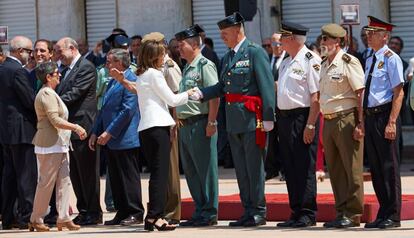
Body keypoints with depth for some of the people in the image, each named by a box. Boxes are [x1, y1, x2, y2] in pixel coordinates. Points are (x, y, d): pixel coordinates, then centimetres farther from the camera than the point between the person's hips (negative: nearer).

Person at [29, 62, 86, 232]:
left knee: (64, 181, 4)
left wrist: (74, 129, 18)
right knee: (46, 182, -4)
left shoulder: (50, 94, 18)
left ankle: (63, 218, 2)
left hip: (60, 144, 10)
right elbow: (55, 121, -21)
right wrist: (76, 127, -18)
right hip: (50, 145, -10)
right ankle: (36, 220, 4)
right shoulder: (47, 94, -14)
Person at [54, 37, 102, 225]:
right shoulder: (67, 70, 18)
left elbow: (75, 93, -19)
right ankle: (83, 211, 18)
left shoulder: (86, 67, -10)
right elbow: (61, 94, 16)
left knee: (87, 173, -4)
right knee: (75, 173, 12)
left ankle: (93, 213, 1)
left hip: (82, 127, -9)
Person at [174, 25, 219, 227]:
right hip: (185, 125, 10)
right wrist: (179, 120, 18)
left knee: (205, 169, -5)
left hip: (200, 124, -10)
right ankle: (200, 211, 19)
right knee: (190, 171, 12)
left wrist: (211, 122, -20)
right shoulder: (187, 68, 19)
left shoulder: (204, 65, -9)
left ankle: (209, 212, -1)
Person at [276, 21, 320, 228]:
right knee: (290, 168, 11)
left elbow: (316, 96, -16)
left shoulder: (310, 61, -11)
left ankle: (307, 214, 0)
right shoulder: (285, 62, 17)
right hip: (285, 118, 9)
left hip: (302, 117, -9)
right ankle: (296, 213, 17)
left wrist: (310, 125, -20)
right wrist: (280, 119, 14)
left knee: (304, 169, -5)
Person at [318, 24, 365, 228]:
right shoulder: (324, 65, 15)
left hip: (346, 121, -8)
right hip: (328, 121, 8)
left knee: (352, 169, -3)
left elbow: (361, 94, -13)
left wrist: (360, 124, -18)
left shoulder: (348, 62, -9)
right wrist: (320, 124, 13)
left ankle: (353, 214, 2)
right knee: (335, 170, 11)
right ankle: (341, 212, 18)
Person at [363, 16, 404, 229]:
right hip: (370, 116, 8)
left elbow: (398, 93, -14)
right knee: (375, 168, 11)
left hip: (384, 115, -8)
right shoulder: (370, 61, 16)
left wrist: (391, 123, -20)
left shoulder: (391, 59, -9)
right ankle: (383, 214, 19)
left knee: (389, 166, -3)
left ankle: (393, 216, 3)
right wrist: (364, 120, 16)